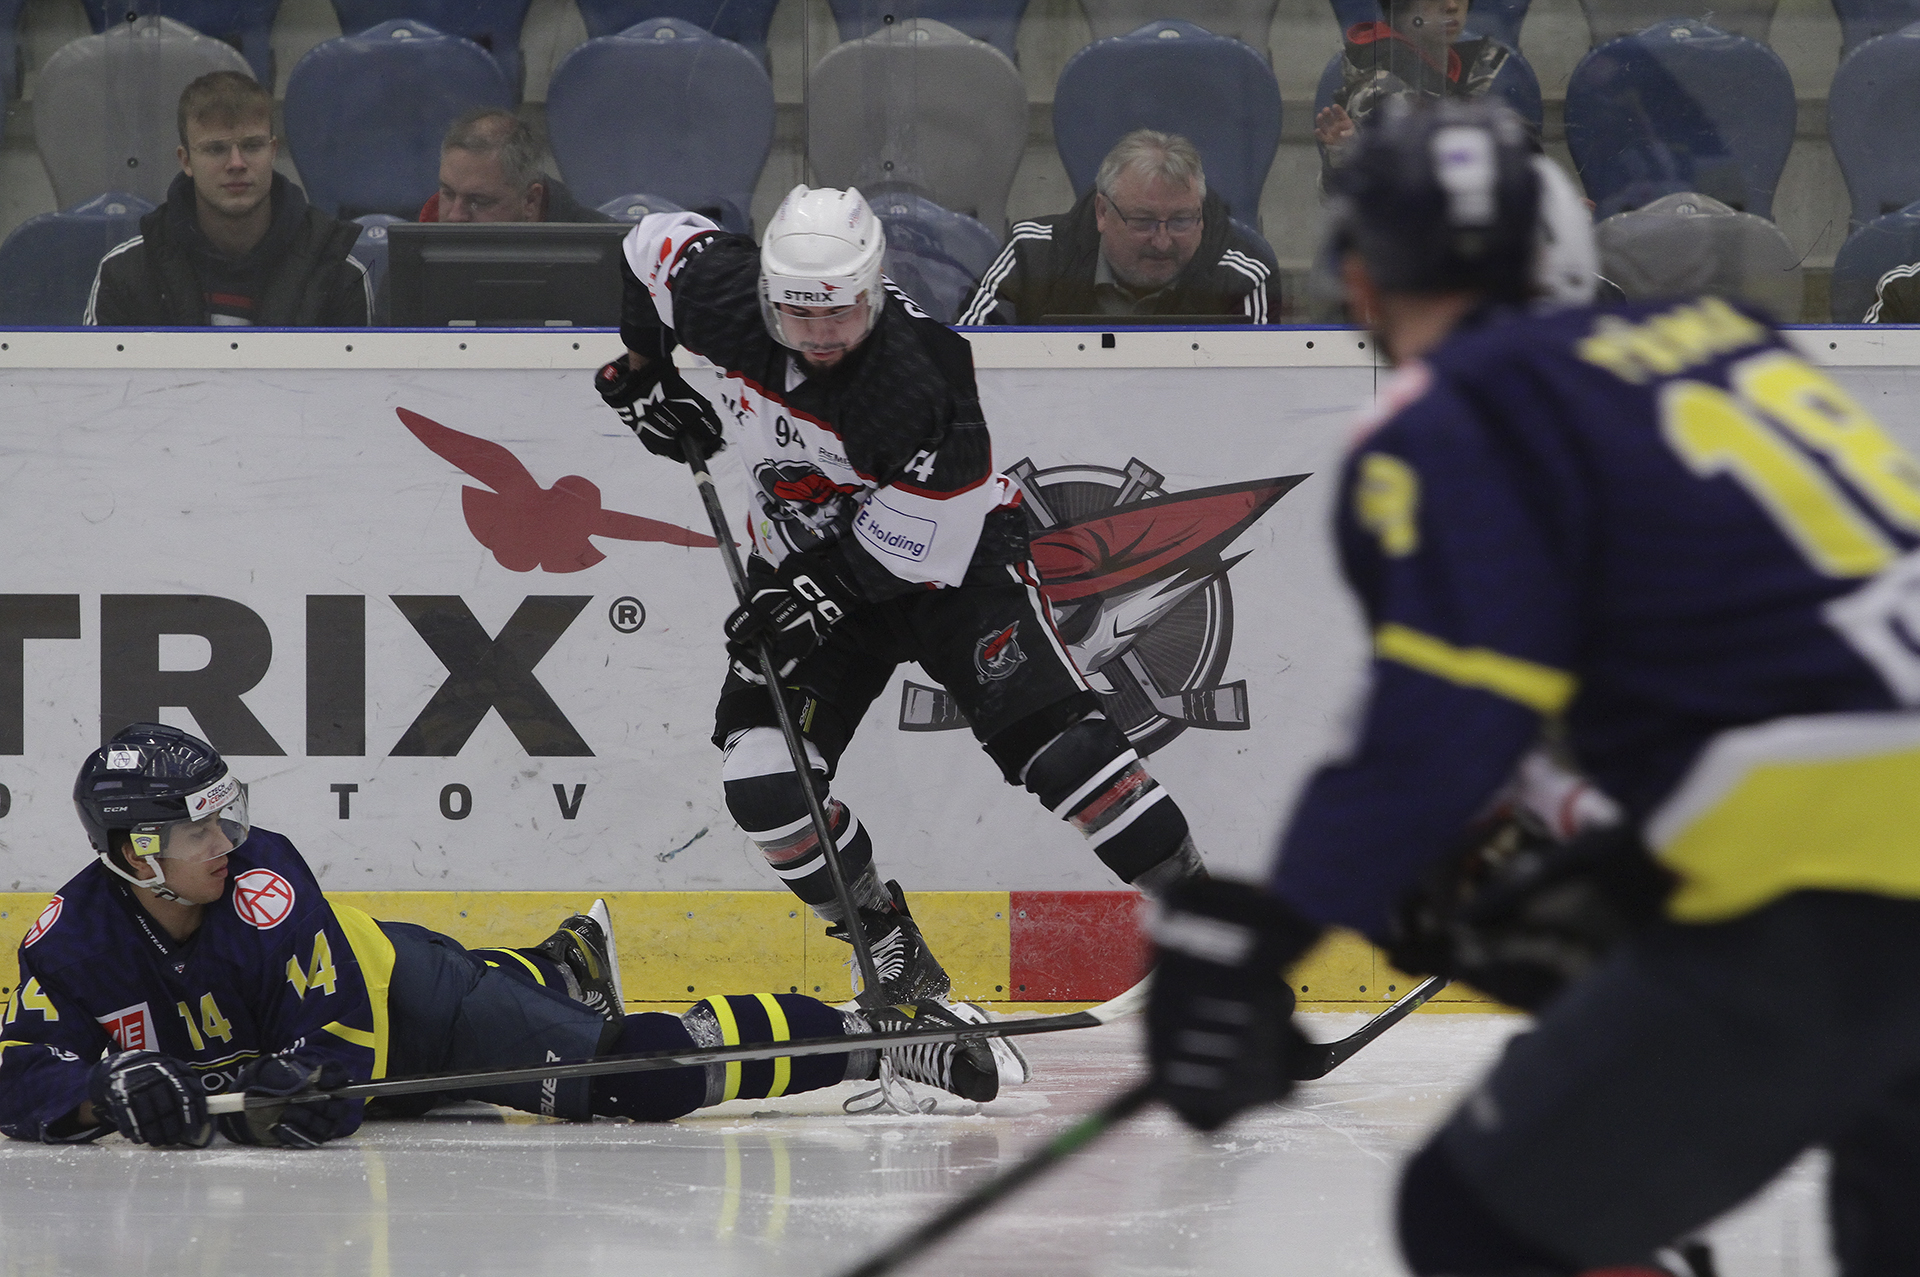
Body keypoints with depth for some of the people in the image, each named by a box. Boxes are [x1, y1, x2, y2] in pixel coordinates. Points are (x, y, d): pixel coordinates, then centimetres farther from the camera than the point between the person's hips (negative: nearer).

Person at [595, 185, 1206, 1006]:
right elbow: (653, 246, 2)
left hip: (953, 557, -5)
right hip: (807, 563, 5)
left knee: (1053, 741, -19)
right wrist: (642, 374, 4)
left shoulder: (921, 378, -34)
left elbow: (923, 544, -27)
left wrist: (818, 592, -32)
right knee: (763, 779, -10)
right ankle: (889, 949, 7)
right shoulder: (729, 306, -20)